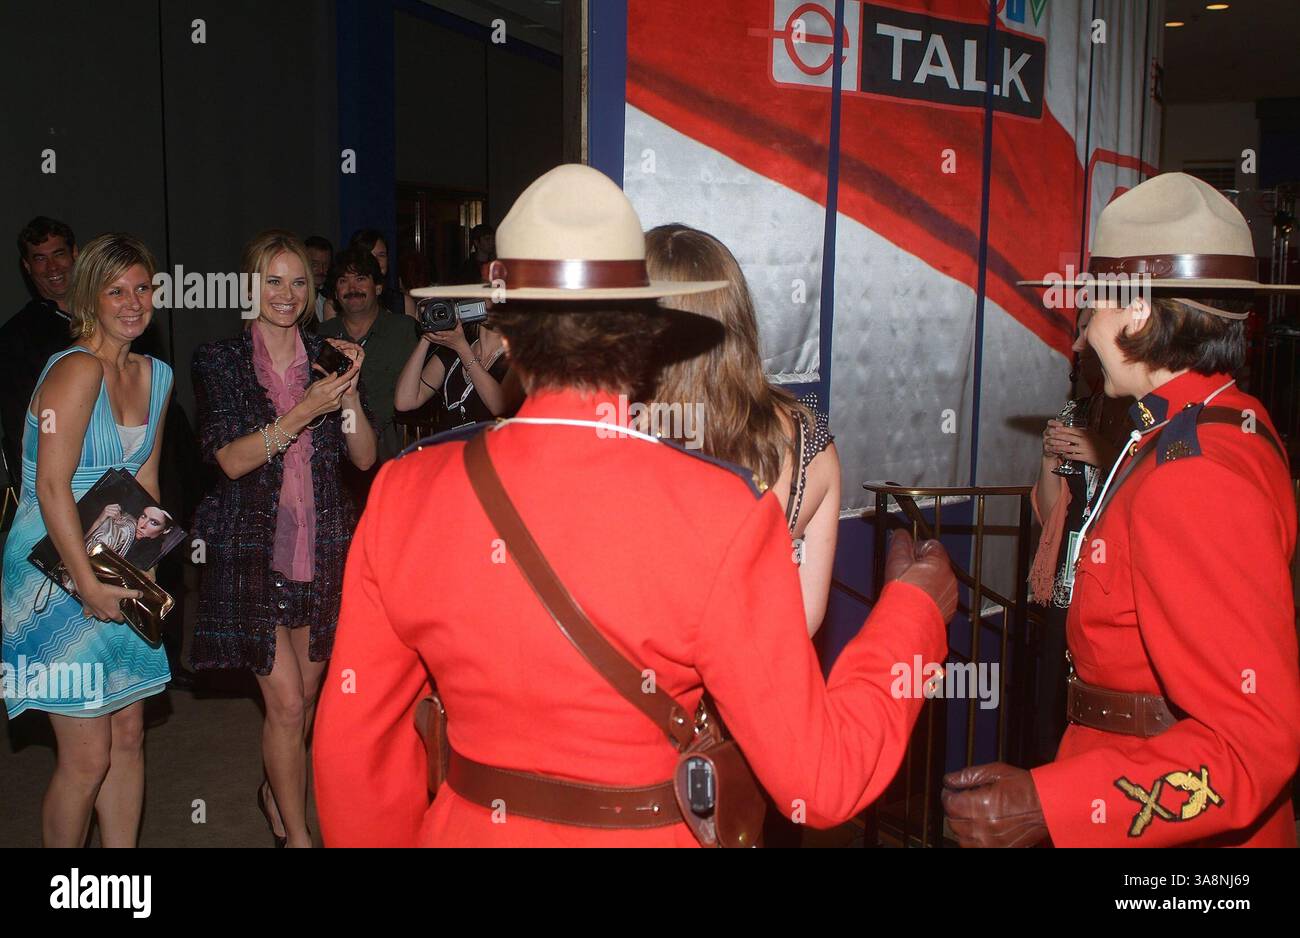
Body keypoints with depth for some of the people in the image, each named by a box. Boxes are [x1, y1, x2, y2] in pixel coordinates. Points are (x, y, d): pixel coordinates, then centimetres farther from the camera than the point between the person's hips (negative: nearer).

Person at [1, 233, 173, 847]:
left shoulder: (154, 375, 8)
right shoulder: (77, 368, -17)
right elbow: (52, 486, -20)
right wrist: (90, 585, -18)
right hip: (55, 577, -8)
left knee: (129, 738, 13)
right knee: (87, 756, -2)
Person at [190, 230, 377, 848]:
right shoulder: (219, 361, -3)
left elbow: (365, 458, 1)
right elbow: (231, 459, -13)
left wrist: (349, 392, -14)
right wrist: (304, 412, -23)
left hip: (322, 547, 4)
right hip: (253, 548, -3)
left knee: (304, 697, 14)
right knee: (286, 702, -4)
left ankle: (276, 791, 41)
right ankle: (297, 834, 13)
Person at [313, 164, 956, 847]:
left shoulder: (402, 495, -14)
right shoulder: (722, 514, -24)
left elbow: (353, 748, -4)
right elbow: (820, 784, -18)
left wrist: (393, 838, 15)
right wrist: (912, 610, -4)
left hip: (466, 826, 3)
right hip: (646, 831, -2)